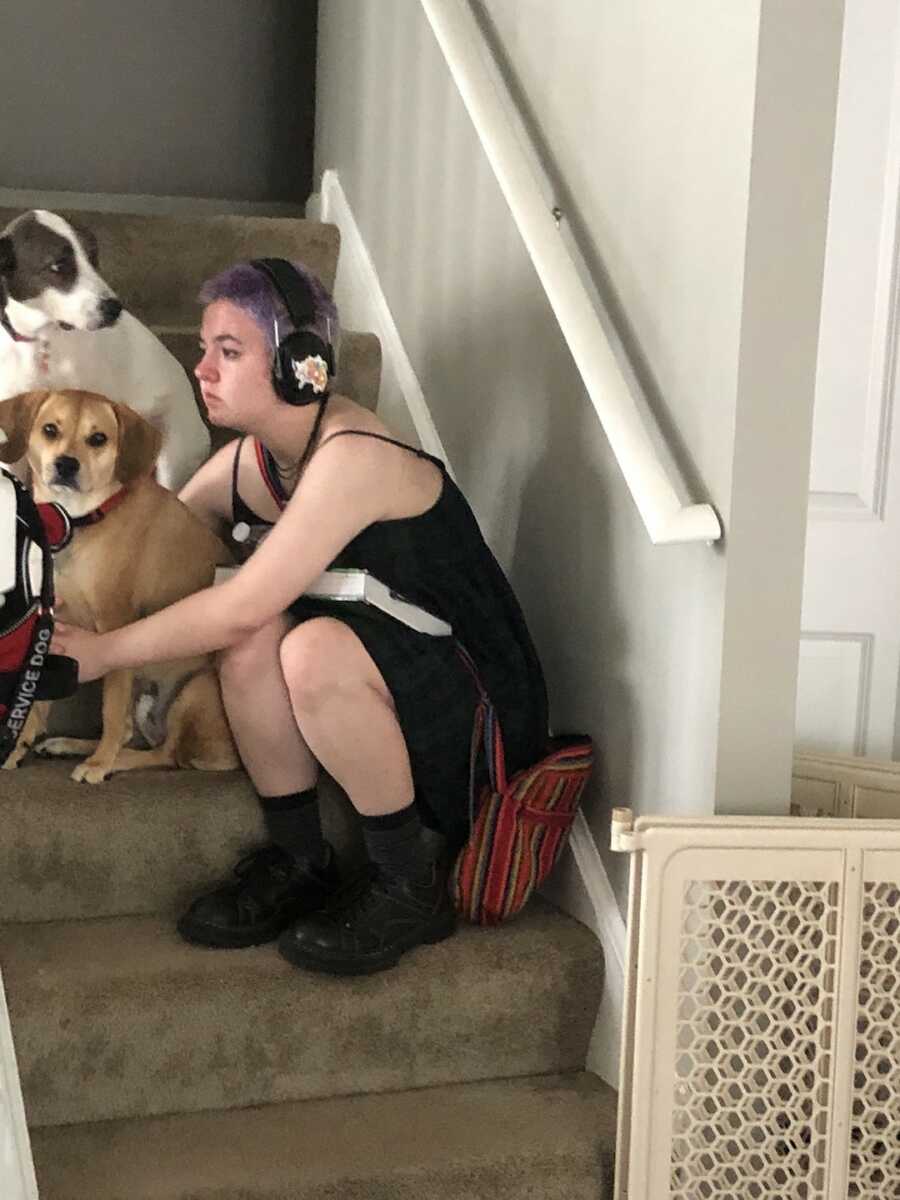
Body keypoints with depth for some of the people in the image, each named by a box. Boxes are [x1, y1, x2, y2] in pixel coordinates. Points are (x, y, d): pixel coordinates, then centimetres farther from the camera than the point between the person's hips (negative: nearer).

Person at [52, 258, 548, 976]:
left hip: (475, 705, -7)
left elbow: (238, 609, -27)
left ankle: (412, 888, -14)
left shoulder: (353, 458, -25)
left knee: (314, 647, -34)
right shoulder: (243, 465, 1)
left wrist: (104, 651, -17)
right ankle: (298, 863, -3)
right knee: (256, 636, -20)